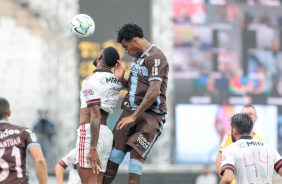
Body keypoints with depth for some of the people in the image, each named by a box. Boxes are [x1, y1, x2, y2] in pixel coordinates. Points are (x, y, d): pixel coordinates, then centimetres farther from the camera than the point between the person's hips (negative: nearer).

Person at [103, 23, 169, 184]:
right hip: (130, 111, 8)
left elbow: (154, 92, -22)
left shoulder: (155, 57, -13)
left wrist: (133, 117, -21)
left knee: (137, 157, -15)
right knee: (114, 156, 2)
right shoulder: (138, 57, 17)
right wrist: (121, 78, 4)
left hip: (150, 115, -8)